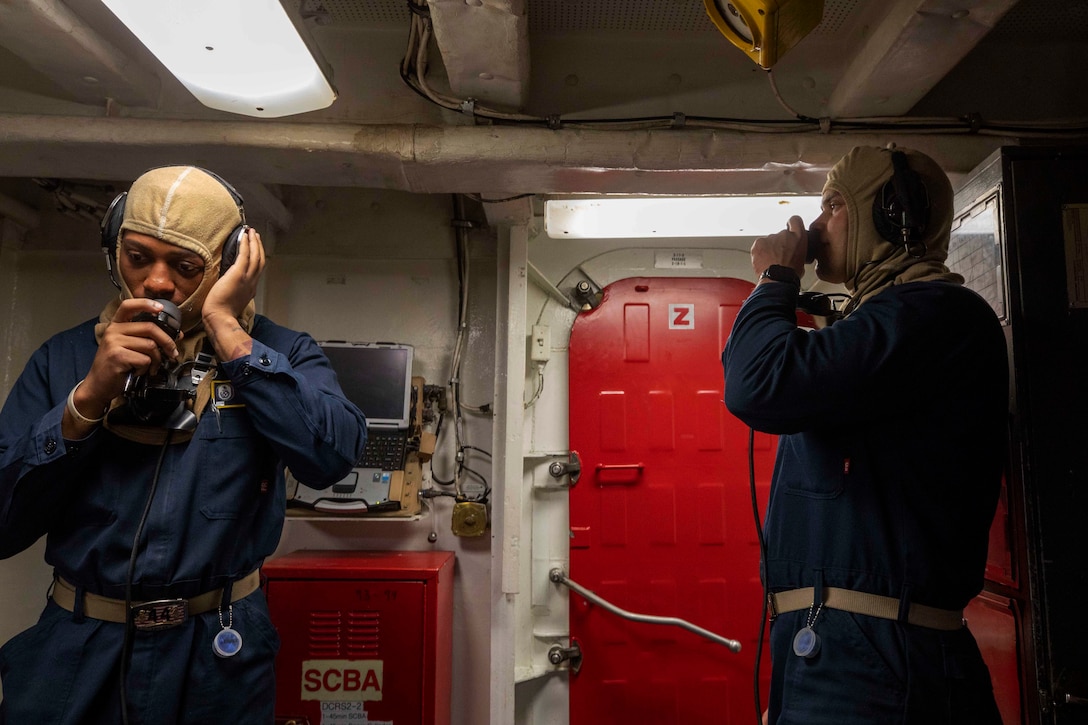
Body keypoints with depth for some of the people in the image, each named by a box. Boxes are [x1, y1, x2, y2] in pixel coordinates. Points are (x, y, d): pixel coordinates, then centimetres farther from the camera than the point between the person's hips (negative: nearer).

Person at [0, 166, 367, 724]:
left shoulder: (278, 353, -5)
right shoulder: (66, 357, 1)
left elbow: (331, 456, -25)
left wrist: (226, 328, -20)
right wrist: (91, 394, -16)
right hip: (76, 653, 2)